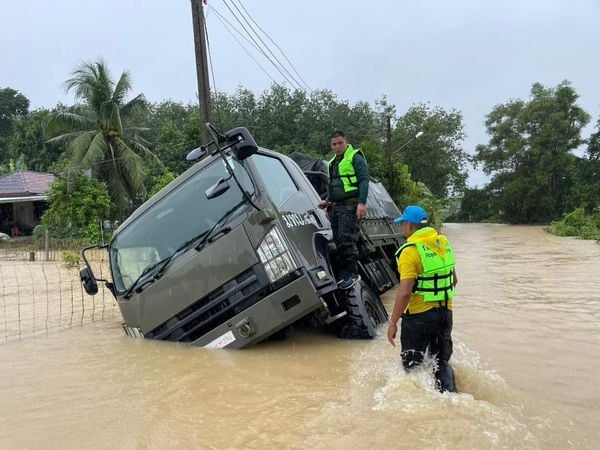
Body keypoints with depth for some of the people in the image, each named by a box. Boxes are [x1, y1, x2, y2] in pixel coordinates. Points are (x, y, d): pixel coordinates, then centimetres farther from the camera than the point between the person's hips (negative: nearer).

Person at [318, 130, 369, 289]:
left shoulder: (355, 158, -3)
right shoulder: (333, 163, 23)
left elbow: (364, 180, -12)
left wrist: (362, 203, -21)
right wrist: (327, 201, 19)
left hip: (349, 206, -8)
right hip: (335, 206, 9)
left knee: (347, 239, -14)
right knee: (338, 241, 8)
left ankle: (352, 273, -7)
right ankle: (344, 273, 15)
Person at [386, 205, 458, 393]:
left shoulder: (411, 251, -18)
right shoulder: (444, 242, 4)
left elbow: (404, 292, -24)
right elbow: (453, 280, 14)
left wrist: (393, 323, -16)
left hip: (419, 315, -7)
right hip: (446, 312, 7)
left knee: (412, 365, 11)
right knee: (442, 362, 20)